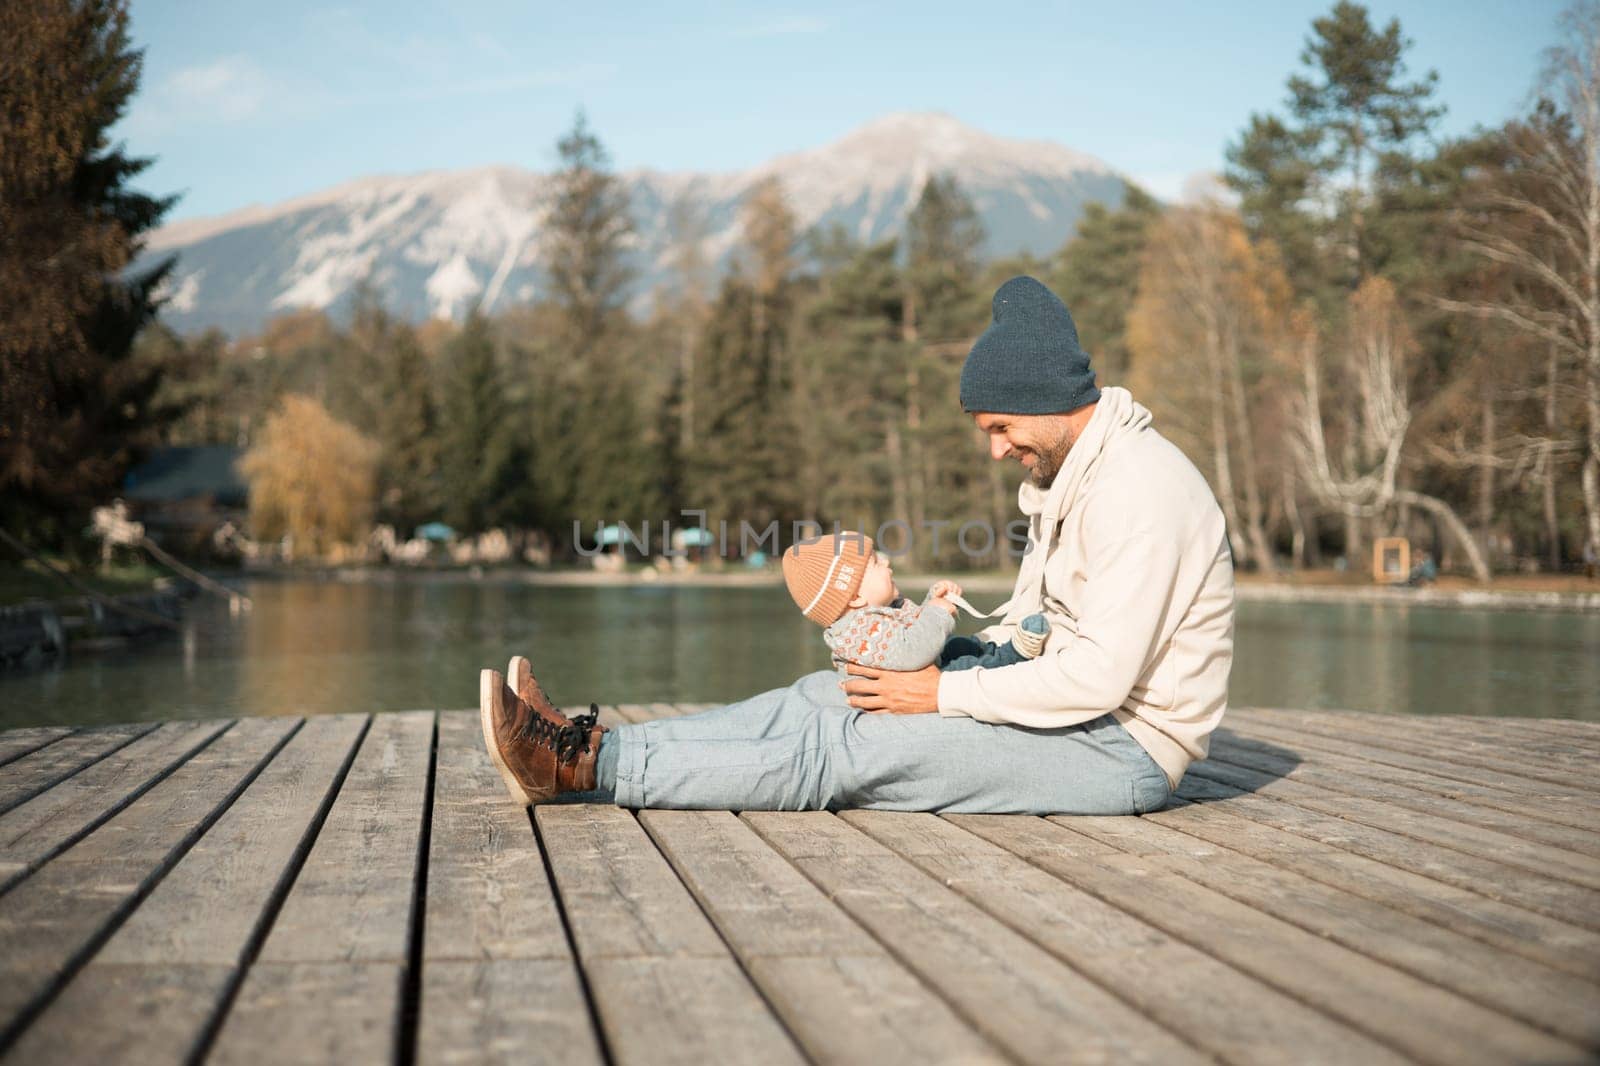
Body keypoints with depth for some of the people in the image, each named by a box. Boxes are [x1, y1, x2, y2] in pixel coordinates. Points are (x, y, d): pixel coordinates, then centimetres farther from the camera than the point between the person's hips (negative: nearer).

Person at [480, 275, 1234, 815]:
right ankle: (583, 746, -8)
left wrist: (943, 694, -18)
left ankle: (582, 765, -17)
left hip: (1125, 750, -9)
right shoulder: (1068, 476, 13)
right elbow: (1029, 622, 18)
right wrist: (927, 655, 0)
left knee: (844, 747, -17)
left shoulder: (1137, 490, -20)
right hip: (1068, 711, 9)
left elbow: (1100, 676, -26)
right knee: (825, 696, -3)